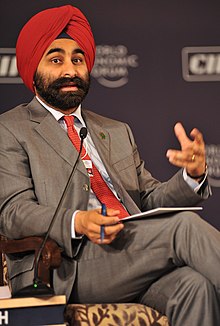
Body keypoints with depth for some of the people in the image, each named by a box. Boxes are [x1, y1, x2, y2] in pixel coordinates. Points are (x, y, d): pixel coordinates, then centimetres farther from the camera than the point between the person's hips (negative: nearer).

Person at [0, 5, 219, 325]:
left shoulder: (117, 132, 29)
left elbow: (150, 201, 22)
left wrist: (192, 175, -1)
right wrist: (77, 223, -23)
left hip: (135, 253, 5)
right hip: (65, 267, -5)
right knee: (185, 227, -26)